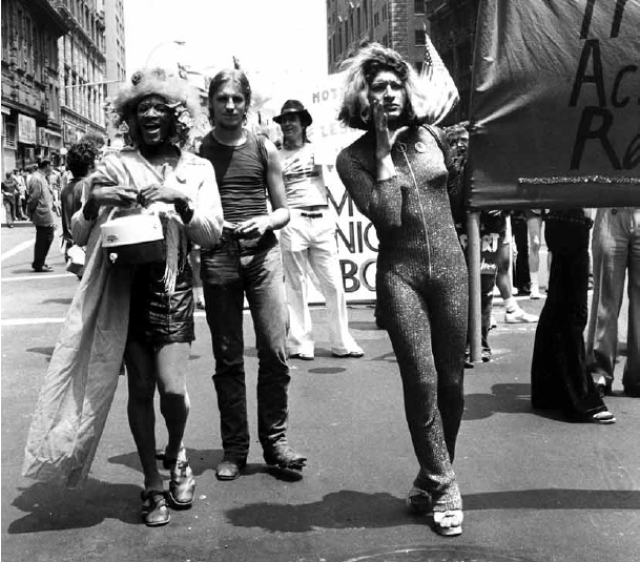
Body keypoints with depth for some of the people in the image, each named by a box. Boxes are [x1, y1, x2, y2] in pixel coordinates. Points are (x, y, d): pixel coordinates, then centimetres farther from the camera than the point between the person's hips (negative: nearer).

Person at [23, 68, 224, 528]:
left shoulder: (197, 169, 7)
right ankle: (153, 485, 21)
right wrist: (93, 202, -14)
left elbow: (212, 234, -1)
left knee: (173, 387, -12)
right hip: (126, 286, 0)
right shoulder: (114, 166, 5)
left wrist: (181, 202, -16)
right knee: (141, 389, 3)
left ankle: (176, 454, 21)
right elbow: (79, 235, 5)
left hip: (173, 285, 0)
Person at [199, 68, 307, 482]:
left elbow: (284, 210, 12)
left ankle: (275, 440, 8)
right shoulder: (197, 151, 7)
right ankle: (234, 447, 13)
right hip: (217, 258, 0)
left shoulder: (264, 149, 10)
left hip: (263, 254, 1)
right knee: (228, 358, 4)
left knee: (275, 351, -5)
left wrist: (267, 221, -8)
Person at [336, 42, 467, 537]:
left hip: (450, 266, 3)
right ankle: (444, 488, 5)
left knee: (451, 379, 5)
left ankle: (433, 476, 24)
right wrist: (384, 152, -12)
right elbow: (385, 216, -15)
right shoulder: (353, 158, -1)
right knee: (421, 379, -9)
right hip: (399, 273, -3)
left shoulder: (432, 137, 8)